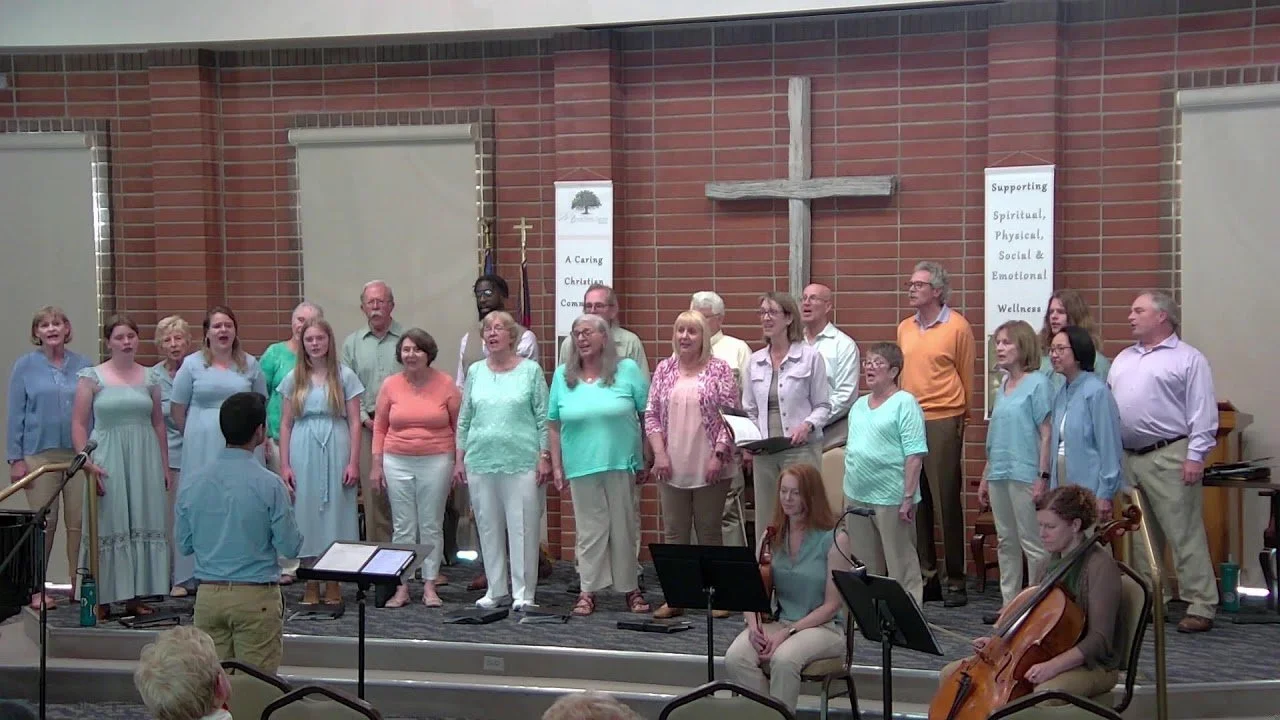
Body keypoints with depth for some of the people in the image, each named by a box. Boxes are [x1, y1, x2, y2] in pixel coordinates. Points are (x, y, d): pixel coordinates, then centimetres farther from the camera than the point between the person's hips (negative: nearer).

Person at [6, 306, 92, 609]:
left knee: (79, 522, 1)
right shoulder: (25, 366, 4)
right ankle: (37, 589, 11)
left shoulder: (83, 366, 7)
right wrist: (16, 458, -3)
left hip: (79, 455, 1)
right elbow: (16, 414, 3)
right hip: (39, 455, -1)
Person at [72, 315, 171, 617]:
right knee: (109, 526, -2)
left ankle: (135, 597, 11)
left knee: (143, 525, 4)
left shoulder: (149, 378, 10)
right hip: (107, 460, -3)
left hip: (145, 460, 3)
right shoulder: (92, 377, 0)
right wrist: (87, 463, -12)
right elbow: (79, 424, -2)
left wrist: (164, 466, 11)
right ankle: (101, 599, 5)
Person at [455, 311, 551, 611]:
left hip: (522, 462, -4)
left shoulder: (530, 370, 1)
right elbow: (464, 419, 14)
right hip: (481, 462, 4)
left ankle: (523, 593, 5)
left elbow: (543, 418, 0)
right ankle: (496, 589, 18)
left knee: (523, 528, -2)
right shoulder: (475, 372, 10)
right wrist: (459, 459, 10)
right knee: (489, 528, 8)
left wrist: (545, 457, -6)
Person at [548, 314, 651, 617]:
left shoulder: (628, 370, 0)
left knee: (624, 529, 6)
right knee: (589, 530, 5)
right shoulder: (562, 376, 6)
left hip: (621, 466, -1)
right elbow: (553, 425, 8)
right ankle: (588, 590, 10)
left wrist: (647, 460, 0)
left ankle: (631, 588, 17)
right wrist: (556, 467, 5)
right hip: (581, 467, 1)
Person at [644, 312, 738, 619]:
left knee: (709, 533, 5)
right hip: (672, 468, 3)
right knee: (673, 534, 7)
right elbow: (651, 415, 8)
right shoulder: (664, 369, 8)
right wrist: (659, 453, -3)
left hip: (708, 468, -3)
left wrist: (718, 455, -11)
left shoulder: (719, 369, -2)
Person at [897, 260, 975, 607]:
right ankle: (926, 575, 16)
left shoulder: (957, 327, -5)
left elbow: (966, 377, 1)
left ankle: (955, 580, 4)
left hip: (943, 422, -6)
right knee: (916, 502, 8)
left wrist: (959, 415, 4)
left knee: (947, 501, -3)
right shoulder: (904, 328, 12)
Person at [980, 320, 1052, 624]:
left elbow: (1046, 433, -12)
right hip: (999, 474, 8)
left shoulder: (1038, 383, -8)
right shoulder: (1003, 386, 14)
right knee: (1005, 542, 12)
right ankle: (1010, 605, 20)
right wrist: (986, 476, 19)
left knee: (1032, 543, -2)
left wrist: (1043, 476, -17)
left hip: (1025, 474, -8)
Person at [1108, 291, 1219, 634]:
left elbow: (1203, 414, -8)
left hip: (1169, 458, -7)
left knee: (1185, 534, -6)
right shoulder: (1123, 359, 18)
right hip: (1128, 459, 7)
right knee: (1142, 535, 12)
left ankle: (1201, 607, -3)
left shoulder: (1188, 359, -2)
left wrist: (1196, 456, -15)